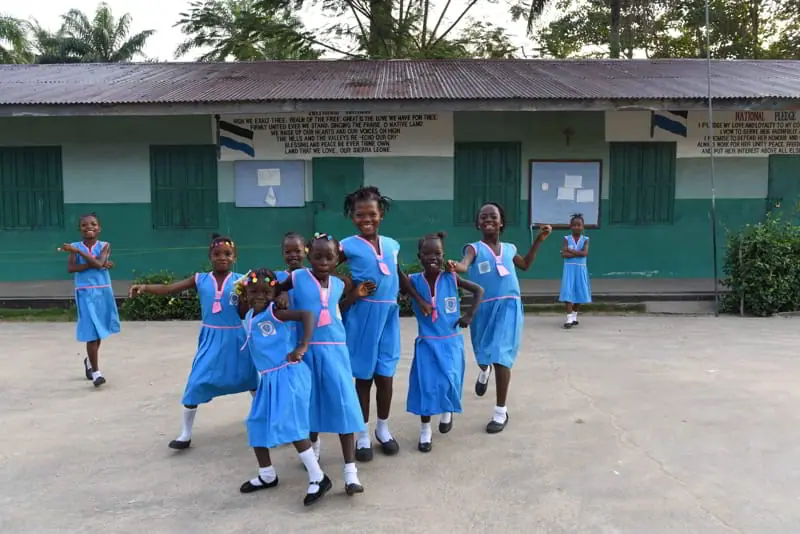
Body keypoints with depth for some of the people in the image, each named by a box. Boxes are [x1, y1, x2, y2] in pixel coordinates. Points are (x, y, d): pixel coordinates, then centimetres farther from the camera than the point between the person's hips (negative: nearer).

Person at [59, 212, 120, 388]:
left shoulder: (105, 245, -1)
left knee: (99, 330, 15)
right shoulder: (75, 246, -1)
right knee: (91, 332, -7)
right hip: (85, 293, -2)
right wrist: (93, 264, -20)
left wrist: (77, 251, -20)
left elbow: (99, 263, -18)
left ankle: (90, 360, 41)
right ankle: (96, 371, 1)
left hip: (103, 292, 2)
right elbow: (71, 268, -14)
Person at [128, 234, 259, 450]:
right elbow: (168, 289, -10)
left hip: (235, 338, -1)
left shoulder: (240, 281, -7)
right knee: (195, 383, -1)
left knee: (252, 379, 14)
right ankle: (185, 434, 14)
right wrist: (144, 287, -23)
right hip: (211, 339, 1)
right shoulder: (200, 280, -3)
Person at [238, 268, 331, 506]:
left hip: (288, 375, -9)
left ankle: (318, 478, -2)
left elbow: (307, 314, -27)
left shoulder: (274, 312, -13)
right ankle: (267, 475, 32)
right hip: (268, 379, 9)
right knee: (257, 424, 14)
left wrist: (302, 346, -35)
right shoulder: (249, 317, 11)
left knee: (289, 425, -13)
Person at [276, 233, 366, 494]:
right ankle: (314, 444, 46)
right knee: (311, 403, 15)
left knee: (343, 406, -7)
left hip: (335, 350, 1)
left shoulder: (339, 284, 7)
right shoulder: (297, 278, -3)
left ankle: (350, 472, -6)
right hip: (307, 350, -1)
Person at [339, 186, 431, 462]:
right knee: (363, 377, 7)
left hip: (388, 315, 4)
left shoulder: (392, 245, 8)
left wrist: (420, 300, 22)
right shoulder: (348, 246, -7)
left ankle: (383, 428, 32)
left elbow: (400, 277, 20)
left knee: (385, 376, 11)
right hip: (362, 316, -3)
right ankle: (363, 434, 23)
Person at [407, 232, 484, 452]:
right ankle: (425, 431, 15)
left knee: (448, 382, -2)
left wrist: (470, 314, -3)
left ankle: (447, 411, 33)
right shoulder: (414, 281, -6)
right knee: (426, 384, -2)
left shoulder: (451, 278, -6)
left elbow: (479, 290, 3)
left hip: (451, 341, 0)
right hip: (426, 342, 0)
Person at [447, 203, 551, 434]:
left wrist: (539, 240, 22)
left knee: (501, 357, -6)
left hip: (508, 306, 1)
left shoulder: (509, 248, 10)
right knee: (483, 353, 15)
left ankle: (501, 412, 5)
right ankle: (484, 370, 56)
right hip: (484, 308, -1)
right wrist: (454, 266, -51)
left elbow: (525, 265, 30)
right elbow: (464, 265, -26)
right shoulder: (475, 248, -4)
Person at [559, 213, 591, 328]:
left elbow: (585, 253, -14)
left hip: (580, 269, 2)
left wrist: (570, 250, -13)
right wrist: (578, 253, -14)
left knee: (579, 293, 8)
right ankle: (569, 318, -9)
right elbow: (563, 254, -13)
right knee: (568, 293, -10)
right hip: (569, 268, -2)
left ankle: (574, 316, 25)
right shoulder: (567, 239, -1)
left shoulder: (585, 239, 3)